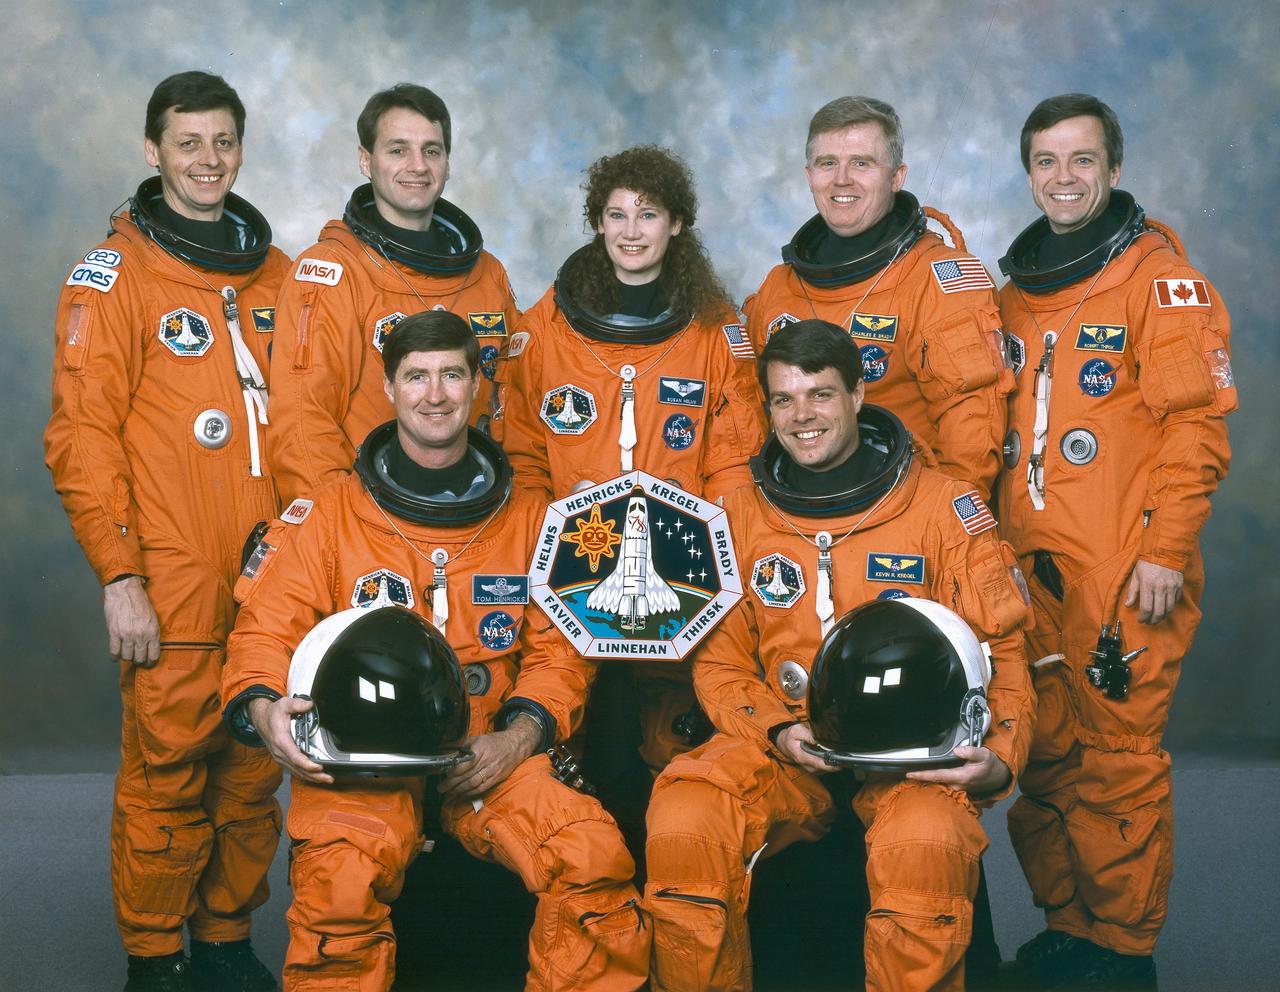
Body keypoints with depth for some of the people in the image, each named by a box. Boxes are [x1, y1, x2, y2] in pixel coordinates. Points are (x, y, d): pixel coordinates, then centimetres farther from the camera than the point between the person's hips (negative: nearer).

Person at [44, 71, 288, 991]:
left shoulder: (278, 274, 13)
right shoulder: (114, 275, -2)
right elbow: (82, 439, -6)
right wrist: (119, 576, -11)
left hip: (272, 572, 4)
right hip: (173, 586, -4)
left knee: (254, 770, 9)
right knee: (167, 771, 0)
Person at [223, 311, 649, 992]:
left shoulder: (527, 521, 12)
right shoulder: (328, 516, 6)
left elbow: (559, 649, 11)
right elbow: (266, 631, 2)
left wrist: (519, 736, -7)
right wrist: (264, 707, -19)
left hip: (487, 754, 2)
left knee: (594, 855, -24)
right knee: (344, 877, -32)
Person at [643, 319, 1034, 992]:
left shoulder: (945, 507, 3)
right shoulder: (743, 517, 10)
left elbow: (999, 649, 3)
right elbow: (719, 663, 12)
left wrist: (1001, 756, -15)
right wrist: (777, 731, -8)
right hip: (784, 745, 2)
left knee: (926, 844, -36)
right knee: (681, 825, -27)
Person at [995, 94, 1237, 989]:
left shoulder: (1158, 276, -4)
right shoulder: (1018, 287, 16)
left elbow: (1196, 421, -10)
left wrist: (1165, 548, -14)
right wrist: (995, 532, 17)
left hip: (1124, 573, -6)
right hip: (1029, 564, 6)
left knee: (1118, 761, -2)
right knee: (1043, 756, 10)